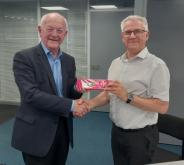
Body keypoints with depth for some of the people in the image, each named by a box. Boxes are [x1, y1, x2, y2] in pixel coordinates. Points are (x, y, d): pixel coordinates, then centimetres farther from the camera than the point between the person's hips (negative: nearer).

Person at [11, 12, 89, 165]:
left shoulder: (69, 60, 6)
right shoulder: (24, 57, -12)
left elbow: (71, 94, 9)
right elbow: (31, 94, -23)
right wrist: (71, 105, -24)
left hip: (63, 129, 6)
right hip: (36, 132, -5)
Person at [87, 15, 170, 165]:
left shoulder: (156, 65, -15)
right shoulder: (115, 63, 5)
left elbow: (162, 106, -19)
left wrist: (128, 97, -25)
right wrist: (91, 103, -8)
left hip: (141, 135, -6)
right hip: (117, 131, 6)